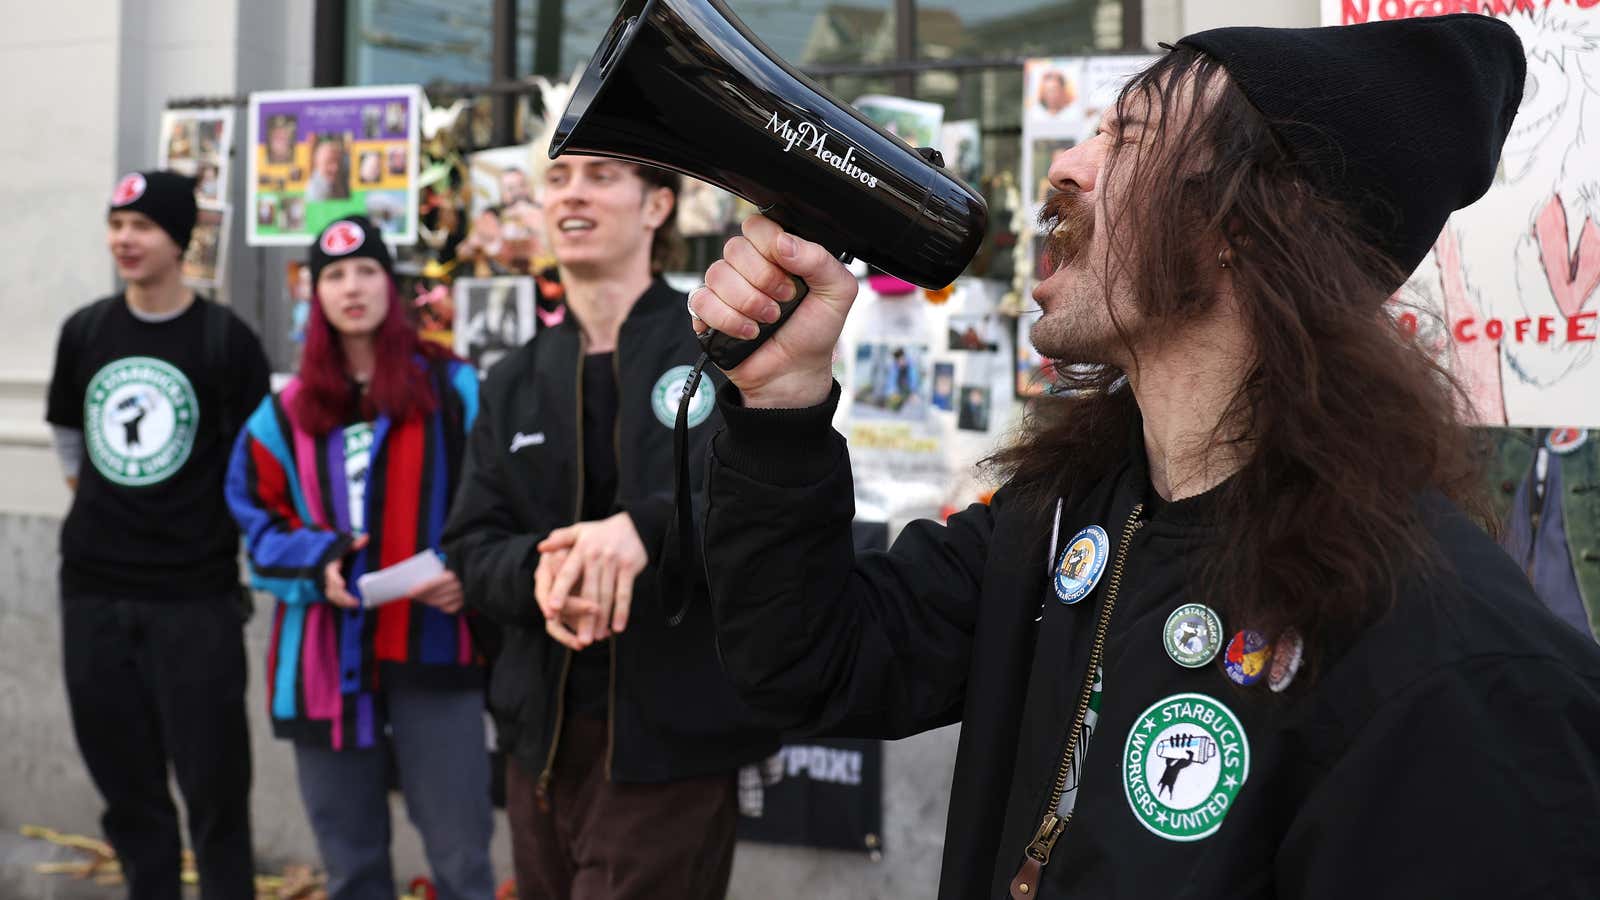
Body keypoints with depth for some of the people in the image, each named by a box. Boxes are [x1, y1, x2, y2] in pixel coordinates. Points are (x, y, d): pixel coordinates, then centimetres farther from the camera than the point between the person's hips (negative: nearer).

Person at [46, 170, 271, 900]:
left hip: (196, 600, -4)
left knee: (214, 787, 0)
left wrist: (239, 551, -2)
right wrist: (101, 520, 15)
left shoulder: (225, 339, -7)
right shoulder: (84, 331, 6)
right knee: (128, 790, 12)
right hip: (92, 594, 4)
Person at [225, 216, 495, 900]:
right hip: (325, 659, 3)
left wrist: (470, 571, -17)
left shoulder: (452, 390, 2)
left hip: (433, 650, -3)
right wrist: (316, 562, -9)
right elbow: (257, 519, 11)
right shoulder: (286, 413, 10)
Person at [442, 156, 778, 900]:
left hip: (675, 741, -5)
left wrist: (647, 527, -32)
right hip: (543, 735, 6)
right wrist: (537, 568, -16)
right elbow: (473, 550, 7)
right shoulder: (514, 382, 13)